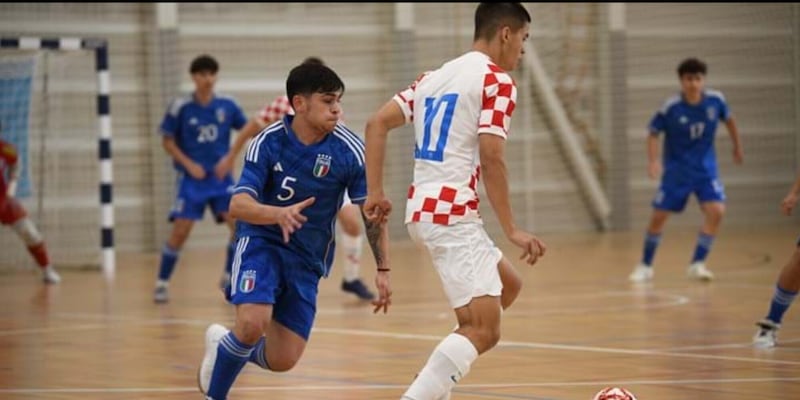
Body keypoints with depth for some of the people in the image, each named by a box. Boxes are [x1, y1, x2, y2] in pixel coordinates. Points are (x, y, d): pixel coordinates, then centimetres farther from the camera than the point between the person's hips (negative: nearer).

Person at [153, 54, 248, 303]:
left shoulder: (227, 106, 0)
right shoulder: (180, 107, -6)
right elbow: (168, 142, 0)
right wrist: (189, 164, -12)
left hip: (220, 177, 2)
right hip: (191, 178, -2)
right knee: (180, 230, -10)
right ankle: (162, 283, 4)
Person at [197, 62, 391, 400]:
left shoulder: (349, 150, -13)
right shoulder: (268, 142, -14)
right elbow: (238, 204, -20)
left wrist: (383, 269, -13)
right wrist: (280, 214, -40)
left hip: (307, 258, 2)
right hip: (261, 242, -2)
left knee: (282, 360, -1)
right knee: (253, 323, -29)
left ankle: (224, 345, 32)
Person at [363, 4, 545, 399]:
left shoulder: (435, 76, 18)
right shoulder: (497, 81, -7)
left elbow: (377, 124, 11)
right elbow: (491, 159, -15)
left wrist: (375, 192, 10)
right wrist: (512, 230, -12)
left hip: (422, 210, 9)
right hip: (453, 215, -9)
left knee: (506, 286, 24)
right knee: (483, 330, -12)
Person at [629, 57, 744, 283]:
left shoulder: (715, 100, -11)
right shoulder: (670, 107, -18)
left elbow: (728, 119, 11)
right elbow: (653, 133, -7)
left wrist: (737, 146, 19)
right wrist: (653, 160, -21)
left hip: (705, 168, 2)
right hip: (677, 169, -2)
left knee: (716, 211, -18)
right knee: (659, 216, 0)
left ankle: (697, 264, -5)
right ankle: (645, 266, 20)